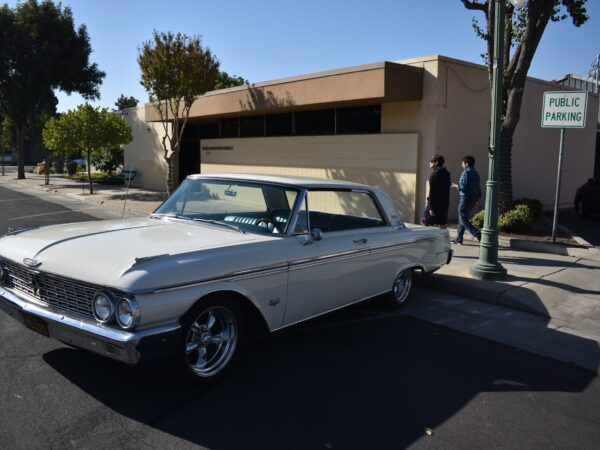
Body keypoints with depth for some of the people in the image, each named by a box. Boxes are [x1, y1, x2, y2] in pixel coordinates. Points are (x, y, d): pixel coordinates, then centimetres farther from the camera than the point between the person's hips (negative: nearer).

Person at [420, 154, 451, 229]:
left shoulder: (434, 174, -12)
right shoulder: (446, 174, 13)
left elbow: (432, 191, -17)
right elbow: (447, 190, 17)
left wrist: (431, 207, -18)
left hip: (435, 203, -8)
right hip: (444, 204, 8)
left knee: (424, 221, 0)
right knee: (442, 224, 9)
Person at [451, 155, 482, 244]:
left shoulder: (466, 172, -14)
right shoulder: (475, 173, 15)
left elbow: (463, 187, -21)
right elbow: (478, 188, 17)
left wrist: (456, 186, -1)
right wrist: (478, 200, 21)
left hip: (466, 198, -9)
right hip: (474, 198, 9)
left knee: (463, 219, -5)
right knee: (462, 218, 15)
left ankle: (478, 234, -15)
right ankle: (458, 239, 19)